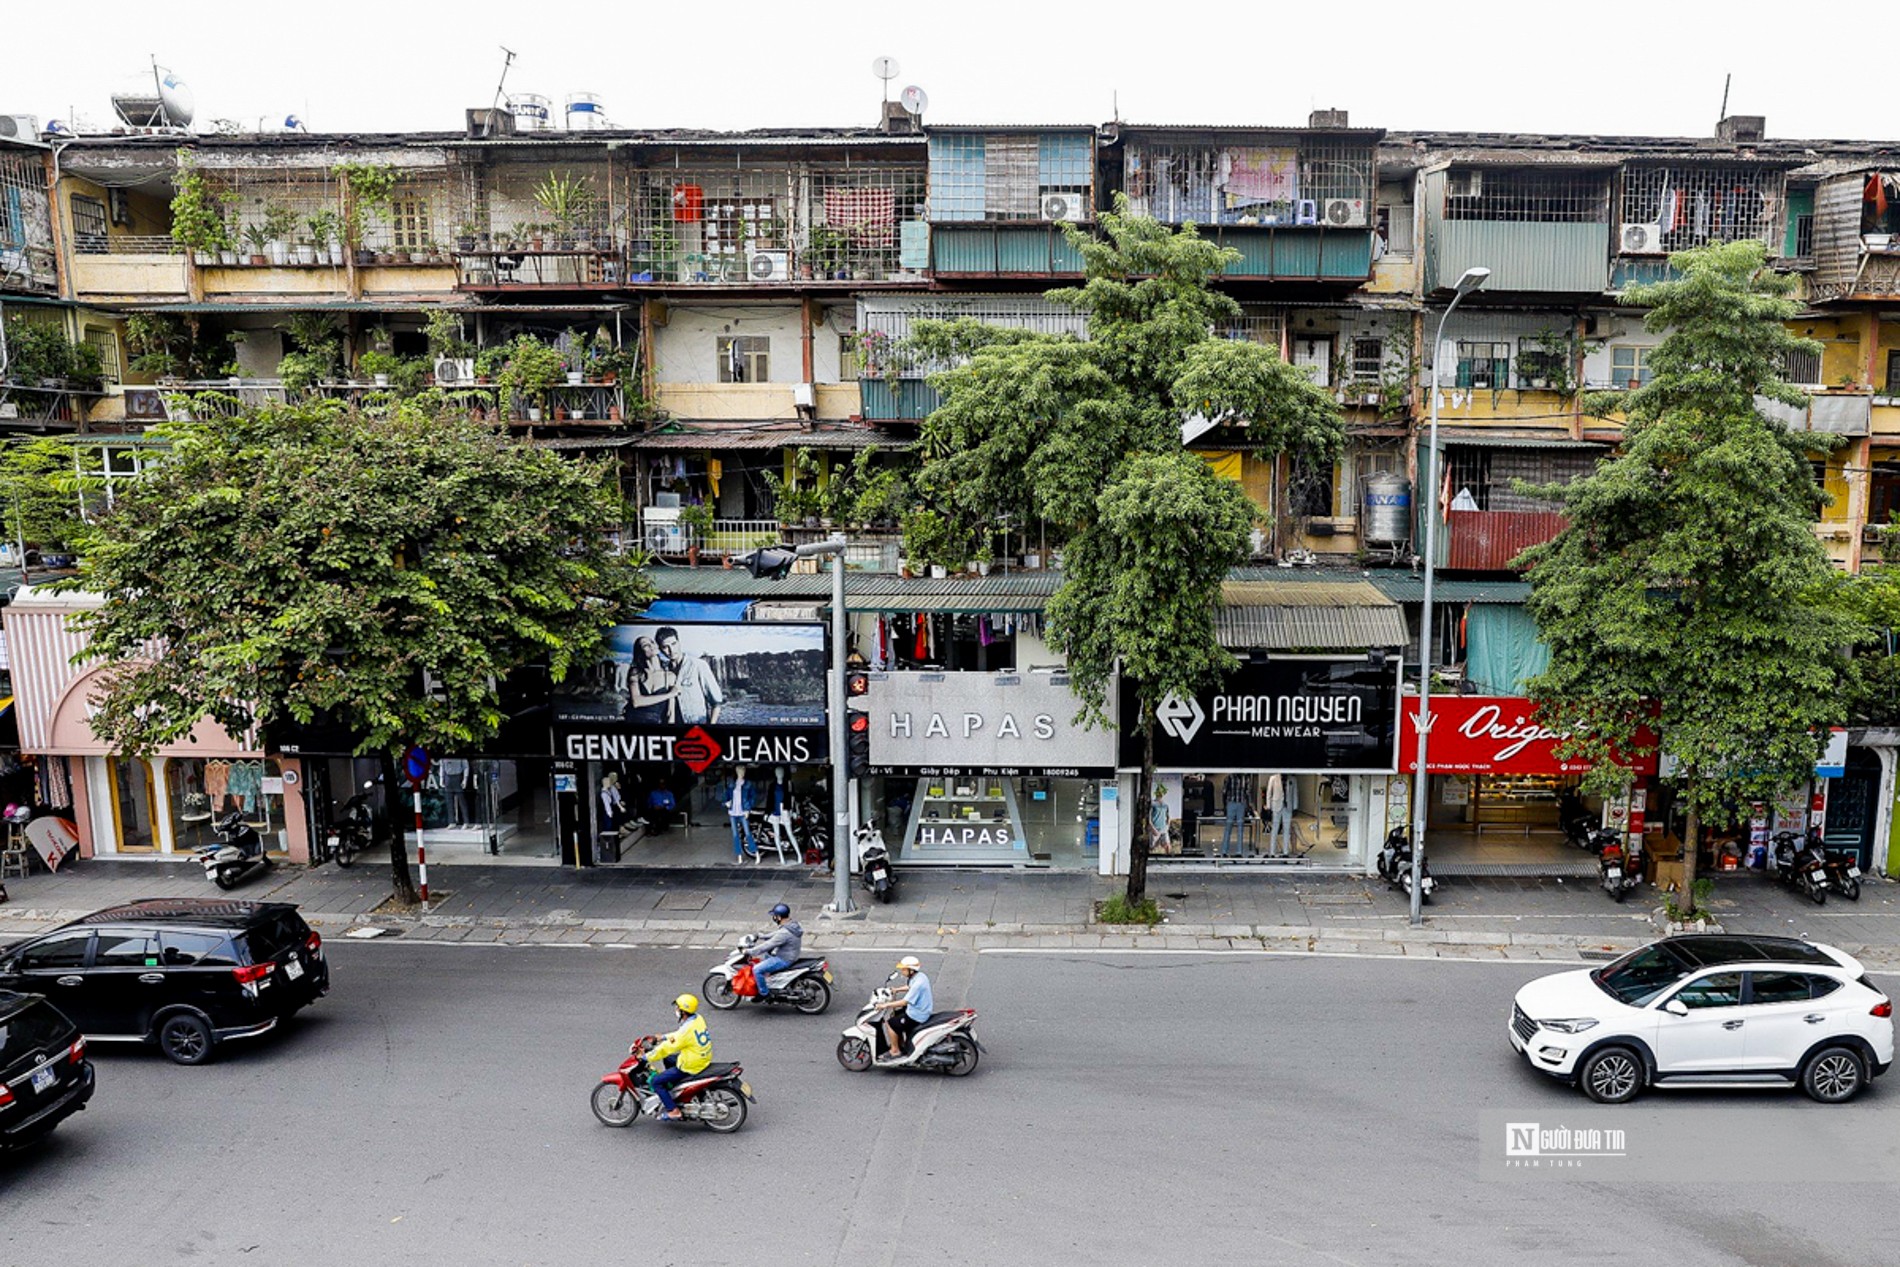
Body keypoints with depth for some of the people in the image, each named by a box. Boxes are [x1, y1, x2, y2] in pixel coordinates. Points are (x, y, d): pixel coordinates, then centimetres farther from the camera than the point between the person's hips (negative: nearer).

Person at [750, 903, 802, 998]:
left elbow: (768, 945, -26)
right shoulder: (793, 924, 0)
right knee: (763, 956, 29)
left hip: (784, 960, -10)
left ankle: (764, 993, -1)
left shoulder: (784, 933, -30)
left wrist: (750, 951, -19)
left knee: (757, 969, -13)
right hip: (789, 955, 10)